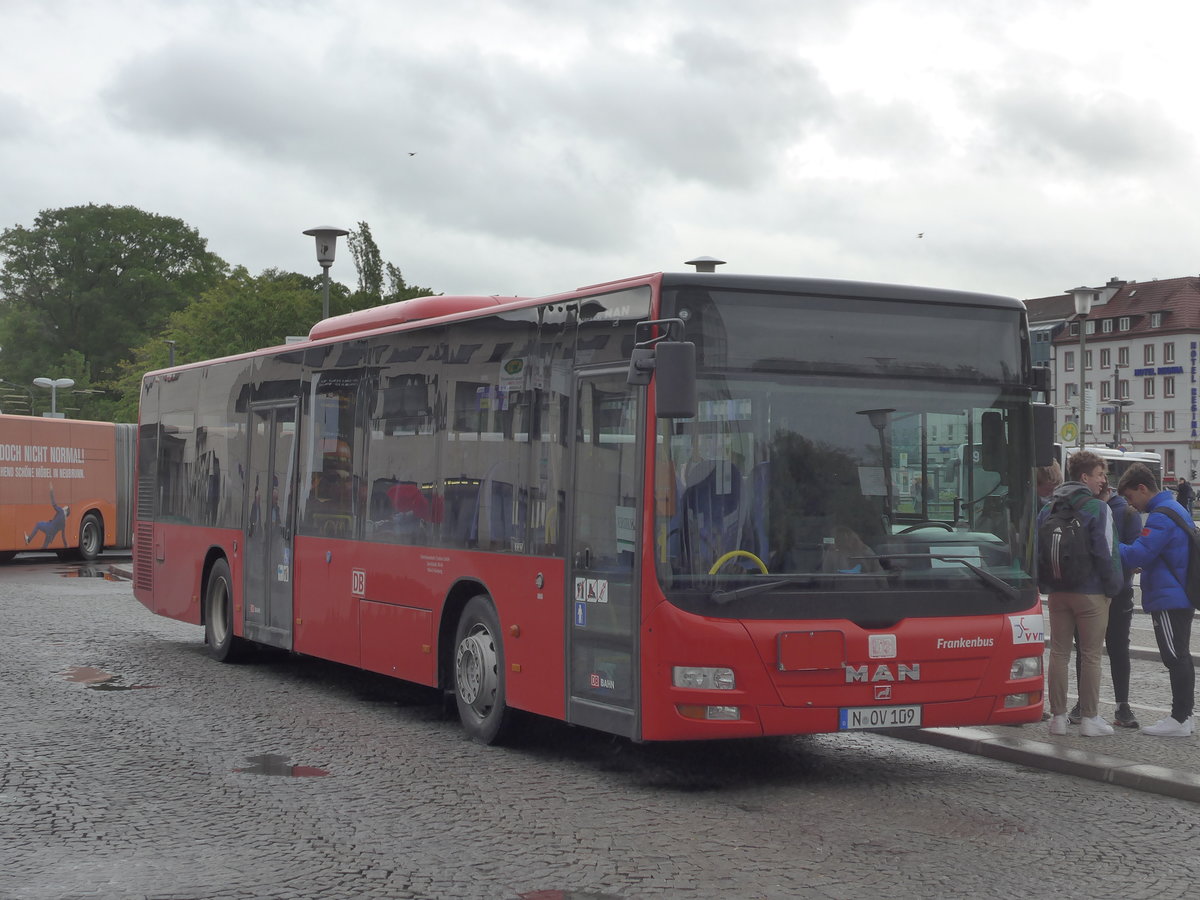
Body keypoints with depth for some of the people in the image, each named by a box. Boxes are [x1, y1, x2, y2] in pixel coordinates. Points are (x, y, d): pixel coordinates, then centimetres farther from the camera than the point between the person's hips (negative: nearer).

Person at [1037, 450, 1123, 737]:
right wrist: (1113, 586, -2)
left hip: (1057, 592, 5)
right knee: (1091, 655, 2)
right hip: (1091, 592, -5)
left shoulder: (1048, 509, 8)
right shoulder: (1099, 509, -10)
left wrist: (1044, 586, 17)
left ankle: (1058, 716, 9)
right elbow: (1107, 552, -14)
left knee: (1058, 653, 8)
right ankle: (1089, 718, 5)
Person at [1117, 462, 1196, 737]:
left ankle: (1179, 719, -4)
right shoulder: (1174, 508, 16)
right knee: (1180, 657, 13)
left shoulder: (1160, 516, -17)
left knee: (1175, 657, -7)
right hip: (1183, 595, 10)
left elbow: (1136, 555, -22)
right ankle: (1183, 715, 19)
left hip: (1168, 598, -10)